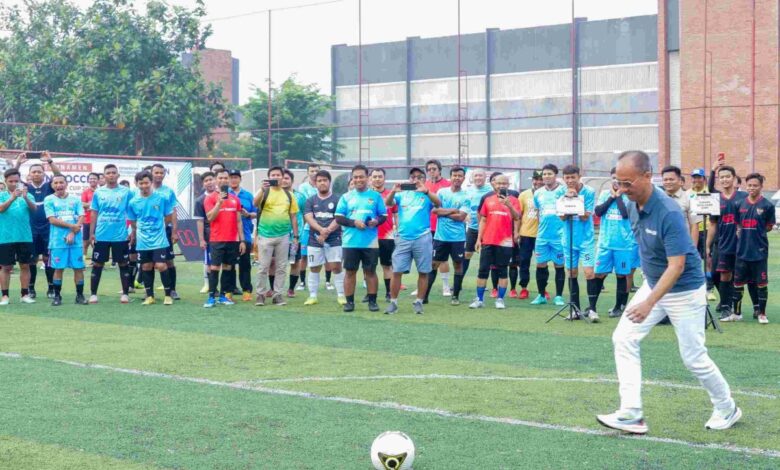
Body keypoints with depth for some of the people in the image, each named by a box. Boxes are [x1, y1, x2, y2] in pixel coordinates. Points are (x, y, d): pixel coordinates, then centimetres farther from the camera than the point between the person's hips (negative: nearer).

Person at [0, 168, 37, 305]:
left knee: (25, 265, 7)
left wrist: (25, 197, -31)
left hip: (25, 237, 2)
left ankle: (25, 294, 14)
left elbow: (34, 208, -11)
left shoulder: (27, 195, 6)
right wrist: (13, 197, -35)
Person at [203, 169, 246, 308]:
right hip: (216, 240, -4)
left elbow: (238, 221, 13)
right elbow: (210, 218, -12)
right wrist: (219, 202, -20)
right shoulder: (210, 198, -1)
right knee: (214, 268, -6)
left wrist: (242, 240, 8)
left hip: (233, 240, 4)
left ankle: (223, 295, 14)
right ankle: (211, 297, -5)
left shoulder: (235, 199, 11)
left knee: (228, 268, 7)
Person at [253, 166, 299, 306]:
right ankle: (260, 294, 11)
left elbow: (293, 216, 12)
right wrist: (262, 189, -37)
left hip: (283, 236, 3)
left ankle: (277, 294, 15)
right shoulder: (264, 191, 0)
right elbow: (255, 203, -20)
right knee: (264, 267, 1)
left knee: (281, 267, 6)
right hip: (265, 235, -3)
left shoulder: (288, 194, 10)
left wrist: (295, 236, 7)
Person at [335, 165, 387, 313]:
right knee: (350, 271, 3)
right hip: (350, 242, 1)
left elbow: (384, 216, 6)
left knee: (370, 271, 4)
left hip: (370, 242, -1)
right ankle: (349, 301, 10)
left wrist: (376, 221, -15)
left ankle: (372, 301, 11)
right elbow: (339, 218, 3)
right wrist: (354, 223, -12)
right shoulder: (346, 197, 7)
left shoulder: (376, 196, 6)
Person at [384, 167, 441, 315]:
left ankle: (419, 302, 13)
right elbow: (388, 203, -4)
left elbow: (438, 203, -16)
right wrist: (393, 191, -24)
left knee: (423, 272, 3)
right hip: (403, 238, 2)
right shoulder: (402, 194, 10)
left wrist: (426, 191, -33)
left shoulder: (427, 195, 3)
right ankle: (393, 302, 6)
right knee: (396, 271, -1)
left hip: (422, 238, -1)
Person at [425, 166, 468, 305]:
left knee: (458, 265, 6)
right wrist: (453, 211, -9)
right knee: (434, 264, 3)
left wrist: (443, 212, -6)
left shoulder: (465, 196, -2)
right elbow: (434, 209, -6)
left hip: (458, 237, -1)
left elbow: (461, 217, -11)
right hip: (440, 235, 1)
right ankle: (425, 295, 5)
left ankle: (456, 296, 16)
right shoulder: (442, 192, 4)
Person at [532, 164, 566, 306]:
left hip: (559, 235, -4)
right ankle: (541, 295, 17)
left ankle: (559, 296, 11)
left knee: (559, 266, 3)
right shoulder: (538, 193, 10)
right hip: (542, 235, 4)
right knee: (540, 265, 6)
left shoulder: (563, 190, -4)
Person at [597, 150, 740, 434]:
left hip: (684, 290, -8)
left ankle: (727, 410, 27)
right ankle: (631, 415, -4)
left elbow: (676, 266, -31)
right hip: (653, 283, 8)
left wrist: (649, 303, -39)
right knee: (624, 339, -4)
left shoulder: (668, 213, -30)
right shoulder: (633, 205, -5)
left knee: (693, 358, 2)